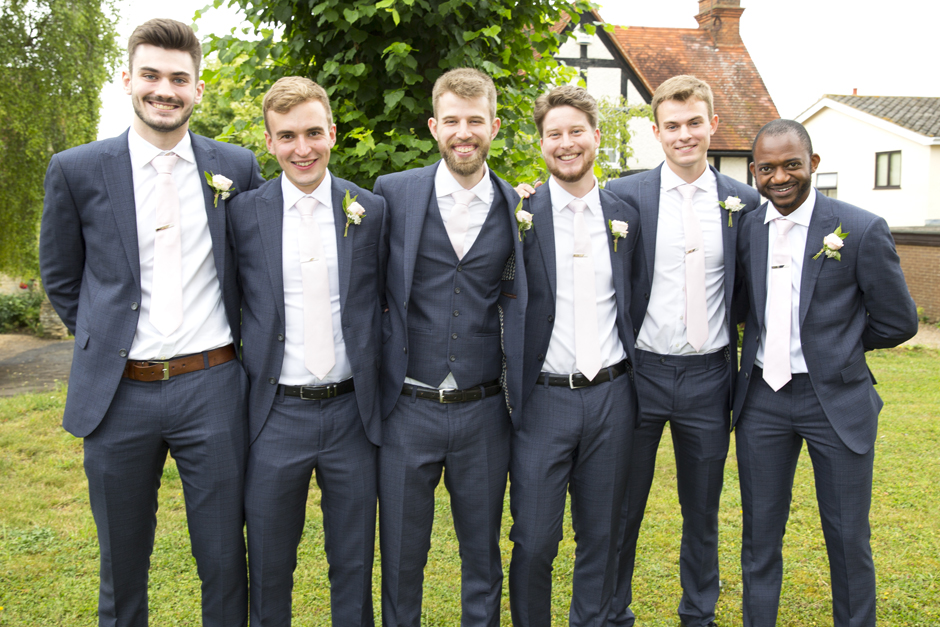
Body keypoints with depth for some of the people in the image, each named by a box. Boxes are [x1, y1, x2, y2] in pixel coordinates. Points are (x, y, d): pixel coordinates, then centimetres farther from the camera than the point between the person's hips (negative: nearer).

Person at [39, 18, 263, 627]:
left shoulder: (237, 166, 2)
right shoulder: (76, 170, 0)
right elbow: (61, 277, 12)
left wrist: (239, 333, 8)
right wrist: (104, 339, 6)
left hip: (212, 388, 0)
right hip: (118, 394, 0)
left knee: (224, 561, 9)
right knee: (123, 566, 15)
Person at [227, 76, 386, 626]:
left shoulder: (371, 210, 0)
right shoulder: (245, 212, -1)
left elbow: (384, 304, 7)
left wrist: (380, 395, 3)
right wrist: (243, 383, 1)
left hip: (351, 412, 1)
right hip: (276, 415, 0)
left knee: (354, 569, 14)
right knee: (269, 568, 14)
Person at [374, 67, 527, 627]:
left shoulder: (519, 208, 2)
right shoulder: (392, 193, -1)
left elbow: (521, 302, 12)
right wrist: (381, 364, -2)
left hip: (483, 413, 1)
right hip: (407, 411, -1)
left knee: (483, 558, 16)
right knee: (401, 559, 12)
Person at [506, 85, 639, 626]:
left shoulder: (626, 217, 6)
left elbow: (632, 303, 14)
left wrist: (635, 379, 10)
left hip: (611, 397, 3)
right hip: (543, 399, -3)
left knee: (602, 537, 14)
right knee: (534, 543, 2)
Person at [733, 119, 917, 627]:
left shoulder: (862, 230, -10)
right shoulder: (745, 228, 1)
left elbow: (898, 322, -2)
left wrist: (834, 345, 5)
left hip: (836, 399, -3)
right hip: (761, 397, 3)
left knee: (848, 538, 9)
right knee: (760, 533, 13)